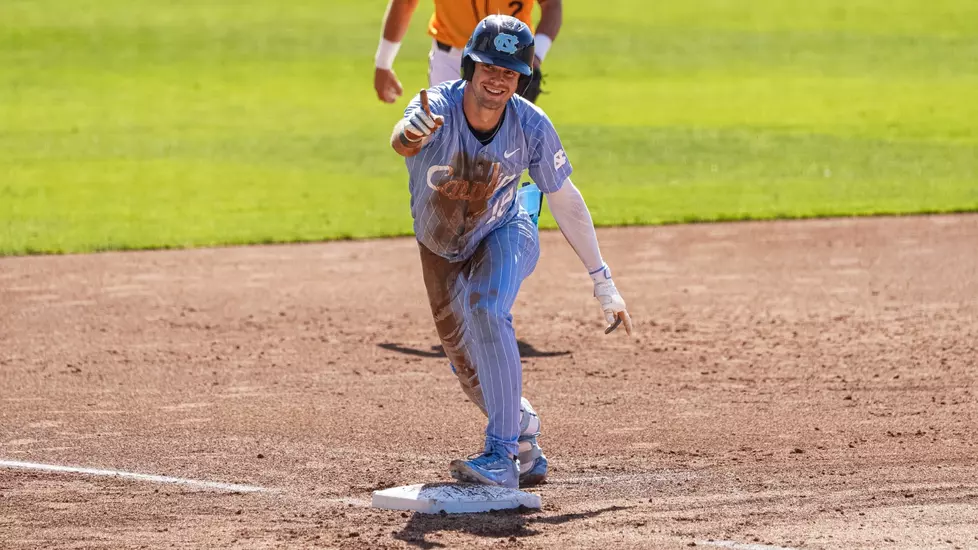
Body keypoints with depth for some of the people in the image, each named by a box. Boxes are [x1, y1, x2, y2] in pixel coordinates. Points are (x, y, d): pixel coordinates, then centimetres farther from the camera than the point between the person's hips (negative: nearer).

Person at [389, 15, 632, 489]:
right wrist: (411, 133, -83)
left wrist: (602, 280, -8)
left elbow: (565, 202, -12)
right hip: (441, 250, 2)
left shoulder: (531, 126, -26)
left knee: (486, 311, -32)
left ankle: (501, 456, -33)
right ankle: (526, 444, 38)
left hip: (503, 235, -2)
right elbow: (402, 141, -57)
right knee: (470, 369, 11)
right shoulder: (437, 109, -32)